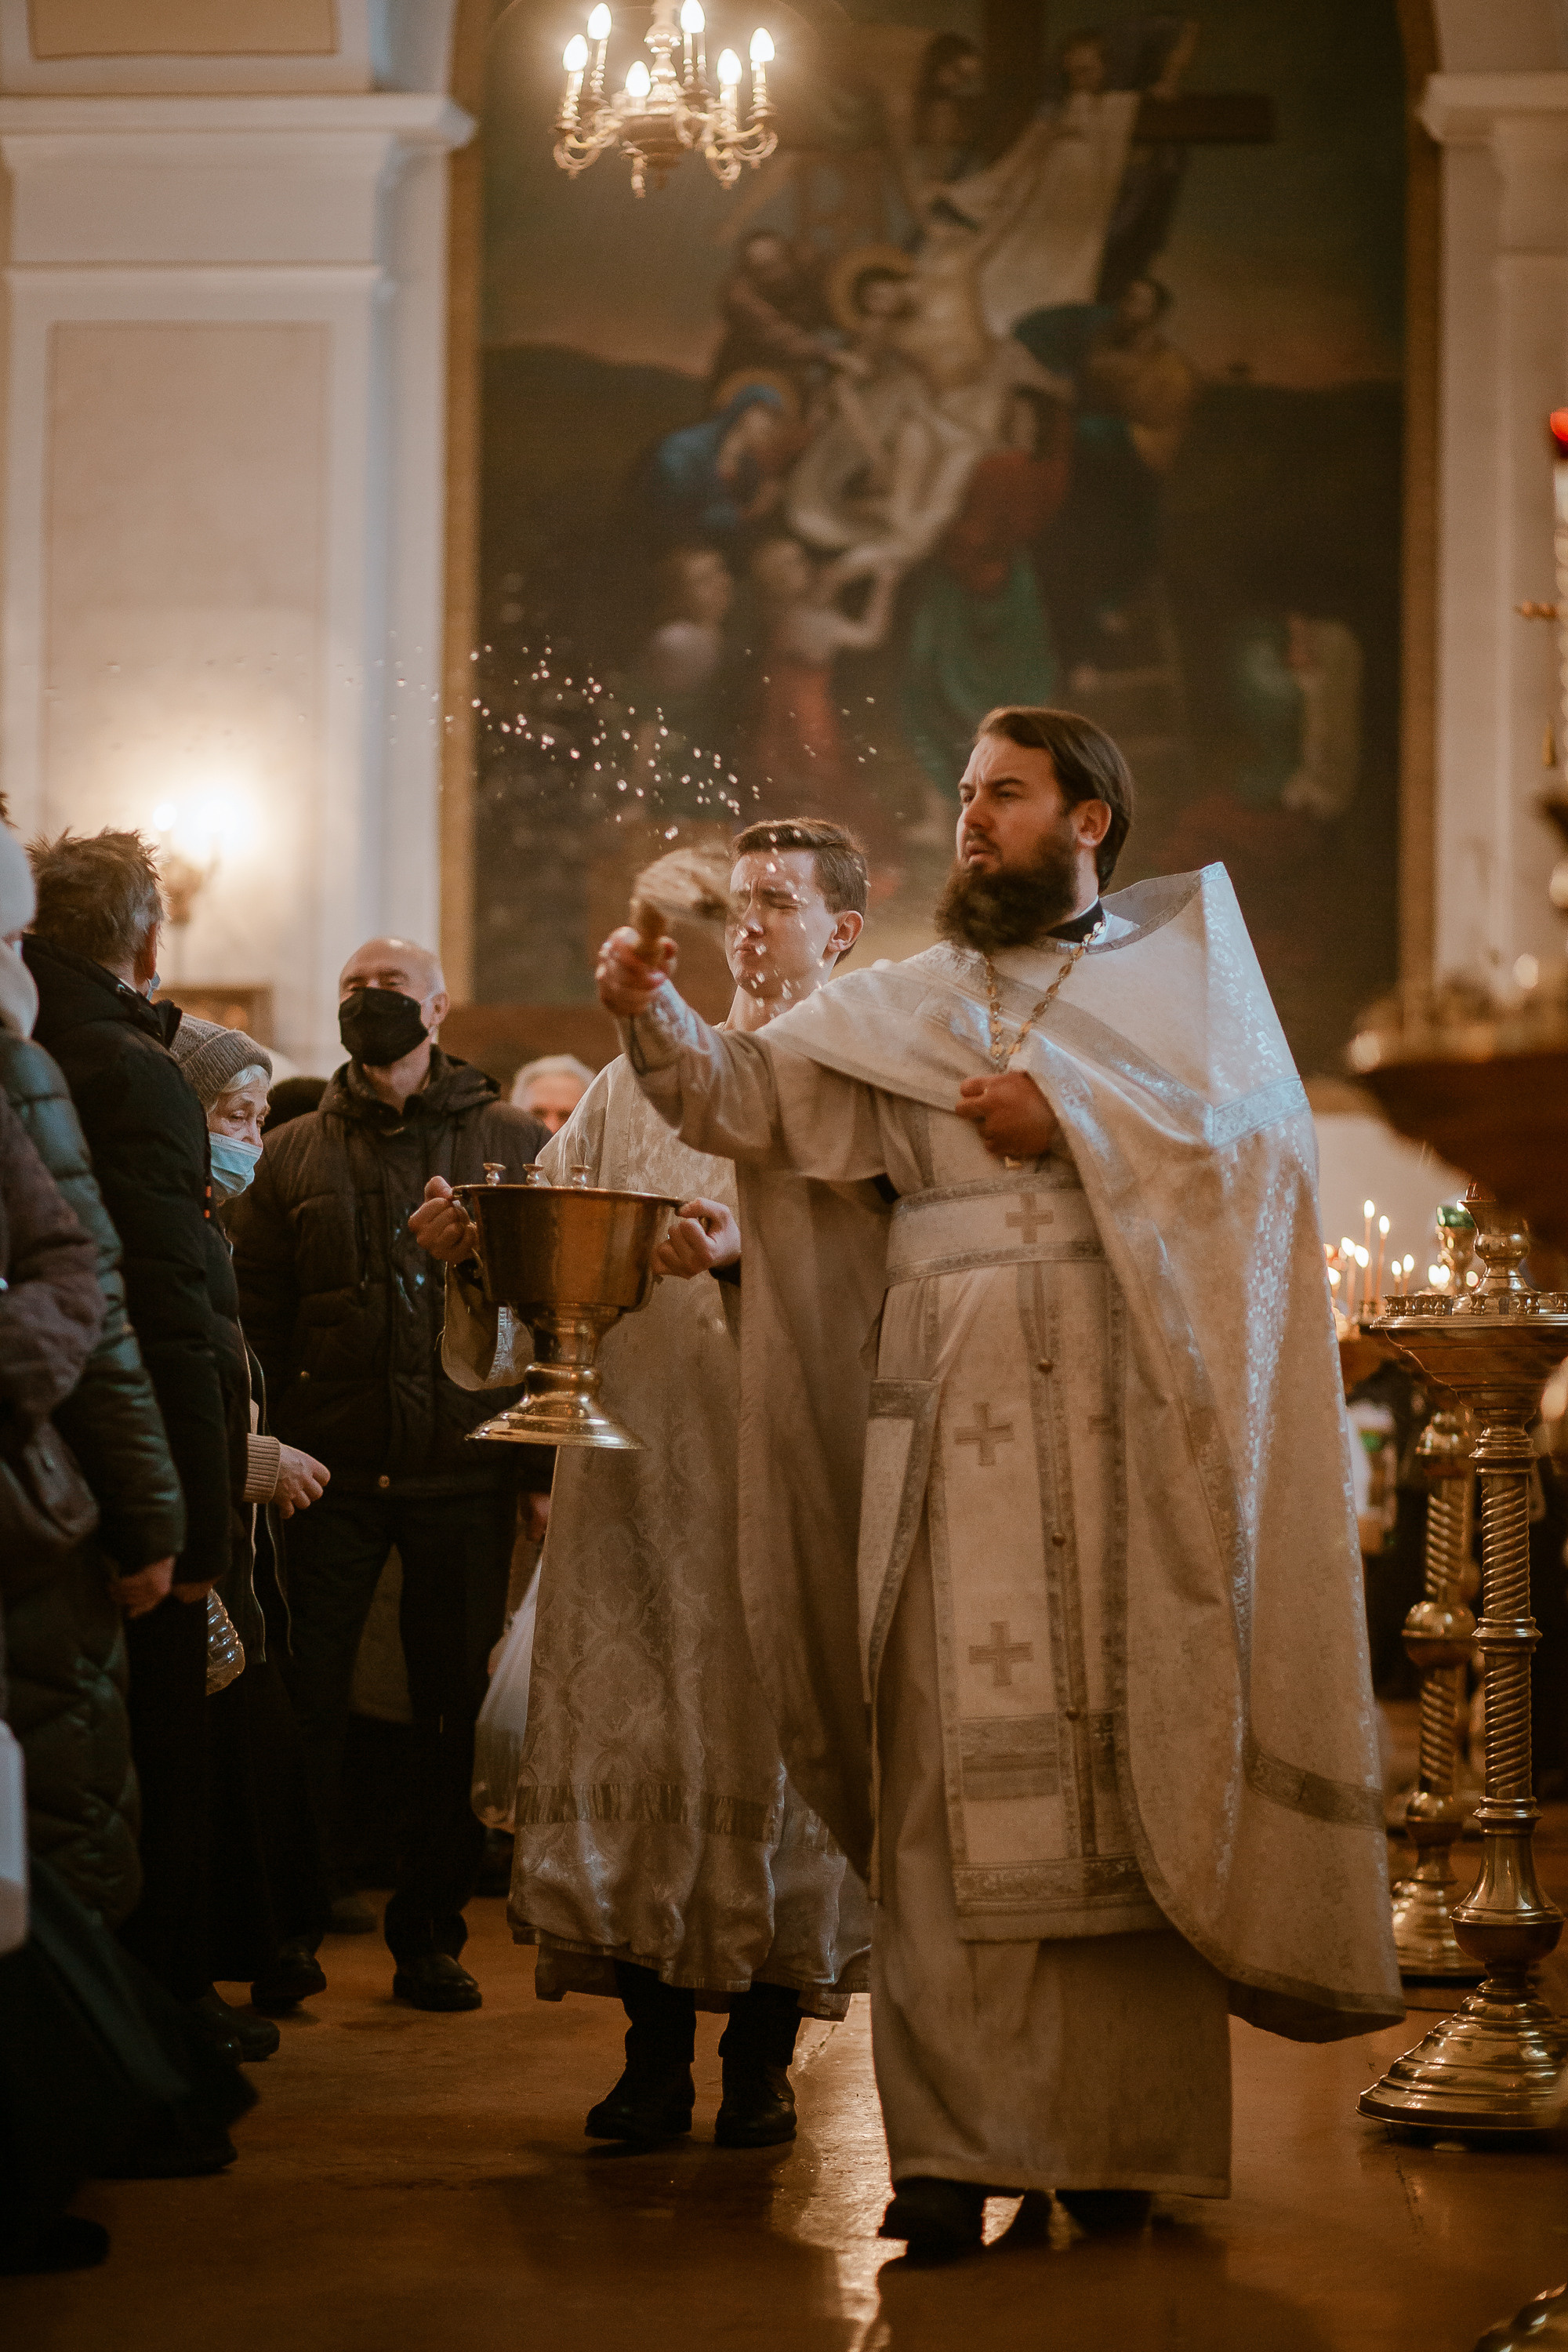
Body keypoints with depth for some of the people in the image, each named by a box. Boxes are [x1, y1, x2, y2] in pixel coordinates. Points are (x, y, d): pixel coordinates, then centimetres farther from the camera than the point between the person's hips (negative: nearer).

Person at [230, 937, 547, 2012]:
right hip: (332, 1477, 0)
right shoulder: (293, 1156, 10)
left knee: (457, 1711, 6)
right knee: (308, 1706, 1)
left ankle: (431, 1933, 17)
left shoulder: (513, 1143, 6)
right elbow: (256, 1318, 7)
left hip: (468, 1477, 0)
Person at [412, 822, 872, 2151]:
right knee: (631, 1734, -1)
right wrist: (475, 1240, -8)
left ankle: (763, 2054, 6)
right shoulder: (641, 1083, 19)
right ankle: (656, 2050, 7)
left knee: (774, 1733, -4)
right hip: (639, 1458, 3)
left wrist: (752, 1249, -24)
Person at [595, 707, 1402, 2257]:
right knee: (954, 1768, -5)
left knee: (1125, 1761, -3)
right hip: (951, 1423, 1)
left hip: (1125, 1417, -1)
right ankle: (954, 2144, -6)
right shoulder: (900, 1006, 18)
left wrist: (1071, 1121, -7)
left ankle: (1122, 2131, 2)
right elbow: (750, 1099, 5)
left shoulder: (1183, 964, 14)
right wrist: (656, 1021, -13)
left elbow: (1264, 1130, -1)